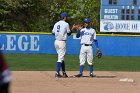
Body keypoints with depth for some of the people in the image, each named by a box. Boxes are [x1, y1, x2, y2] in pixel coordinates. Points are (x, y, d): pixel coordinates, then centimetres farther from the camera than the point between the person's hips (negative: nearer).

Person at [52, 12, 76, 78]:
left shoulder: (56, 24, 9)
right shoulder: (66, 24, -9)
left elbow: (53, 33, 12)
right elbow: (69, 33, -1)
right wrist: (72, 28, 13)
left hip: (56, 42, 7)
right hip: (62, 42, -7)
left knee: (61, 57, 15)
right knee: (60, 58, -6)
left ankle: (64, 72, 18)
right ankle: (57, 73, -12)